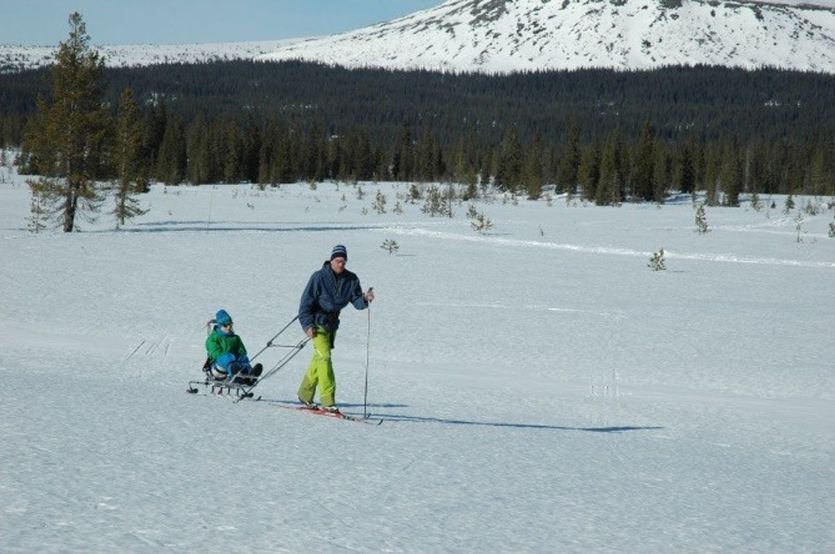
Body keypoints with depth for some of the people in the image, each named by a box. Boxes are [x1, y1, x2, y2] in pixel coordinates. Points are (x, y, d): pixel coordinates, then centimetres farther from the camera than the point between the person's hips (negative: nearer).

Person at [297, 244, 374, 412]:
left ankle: (305, 394, 26)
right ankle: (327, 400, -20)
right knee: (324, 356, -17)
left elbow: (356, 301, -1)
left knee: (319, 359, 13)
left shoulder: (351, 279, 1)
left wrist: (365, 300, -23)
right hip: (317, 322, -6)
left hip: (332, 323, 6)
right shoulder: (319, 277, -13)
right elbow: (306, 302, -13)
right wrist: (308, 325, -21)